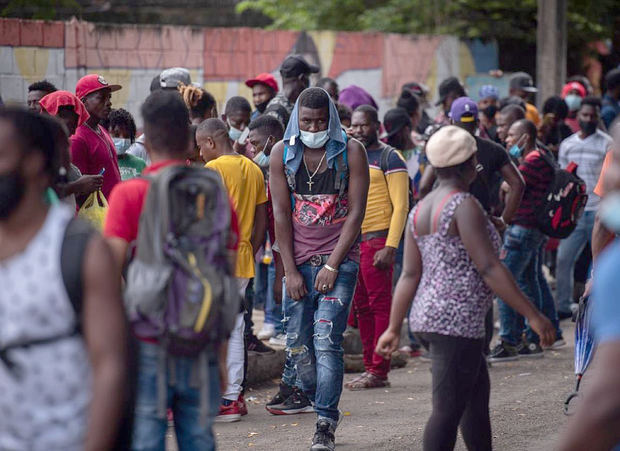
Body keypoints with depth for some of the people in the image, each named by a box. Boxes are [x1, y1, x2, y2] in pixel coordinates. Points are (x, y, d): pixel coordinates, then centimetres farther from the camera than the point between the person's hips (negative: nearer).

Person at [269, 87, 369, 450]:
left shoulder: (351, 152, -3)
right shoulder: (283, 153, 3)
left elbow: (356, 212, -5)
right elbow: (281, 213, 2)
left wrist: (333, 265, -11)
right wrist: (291, 270, -4)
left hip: (340, 260, -3)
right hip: (299, 259, 3)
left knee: (326, 340, -13)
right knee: (297, 344, 1)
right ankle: (324, 406, 19)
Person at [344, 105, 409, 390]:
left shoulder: (389, 158, -5)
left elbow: (400, 206, -10)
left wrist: (390, 247, -18)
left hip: (377, 239, -8)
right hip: (351, 239, 8)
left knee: (380, 305, -6)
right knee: (361, 307, 9)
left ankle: (379, 371, -6)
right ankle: (370, 367, 14)